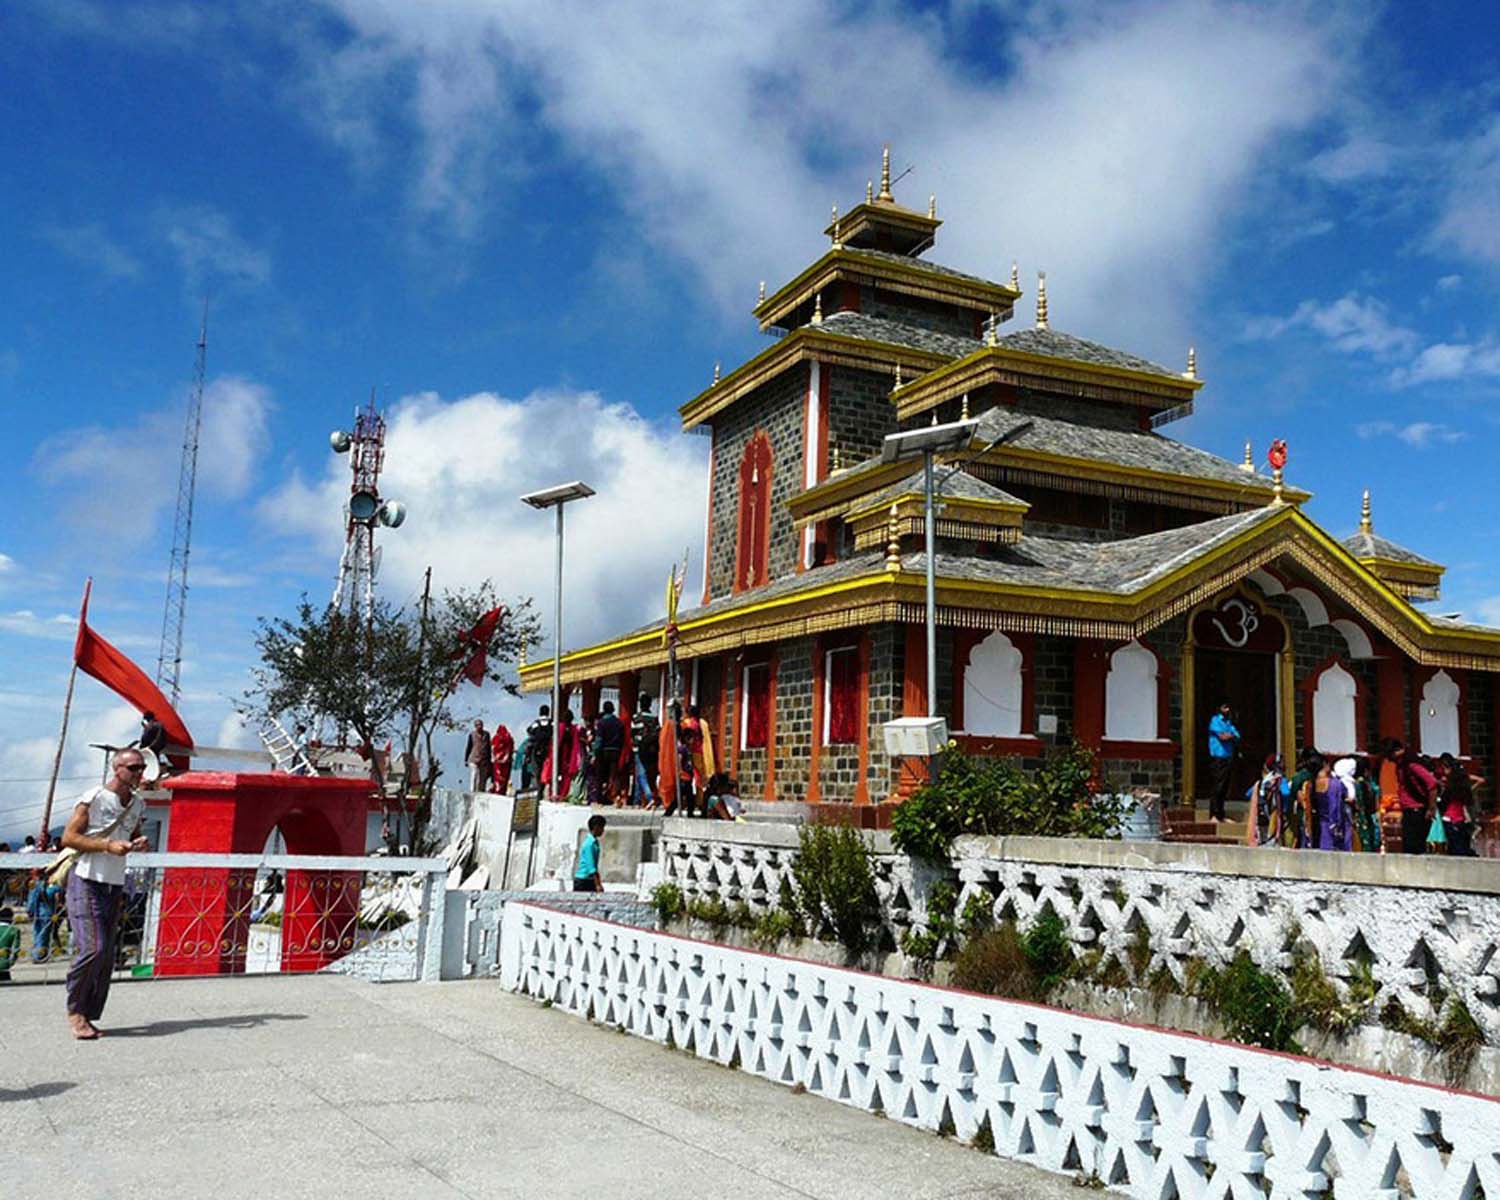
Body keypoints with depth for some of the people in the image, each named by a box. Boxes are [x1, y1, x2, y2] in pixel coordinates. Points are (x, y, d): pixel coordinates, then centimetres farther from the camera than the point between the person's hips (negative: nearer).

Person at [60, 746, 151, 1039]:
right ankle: (74, 1010, 1)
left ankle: (89, 1016, 10)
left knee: (107, 956, 2)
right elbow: (68, 838, -10)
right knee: (92, 949, -16)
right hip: (86, 883, -6)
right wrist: (107, 845, -20)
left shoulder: (136, 805, 11)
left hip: (115, 886, 6)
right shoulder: (93, 798, -8)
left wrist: (140, 843, 2)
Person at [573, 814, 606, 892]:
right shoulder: (589, 844, -18)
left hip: (589, 881, 9)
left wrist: (598, 882, 21)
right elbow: (591, 867, -21)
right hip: (582, 881, -9)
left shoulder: (594, 842, 11)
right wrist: (597, 885, -23)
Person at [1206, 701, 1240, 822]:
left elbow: (1237, 737, 9)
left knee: (1225, 788, 7)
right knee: (1218, 787, -10)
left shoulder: (1229, 722, 19)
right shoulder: (1215, 720, -2)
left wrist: (1229, 736, -9)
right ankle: (1213, 815, -9)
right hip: (1218, 758, -7)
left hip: (1229, 758, 7)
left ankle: (1221, 815, 12)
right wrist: (1232, 736, 3)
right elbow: (1222, 736, -14)